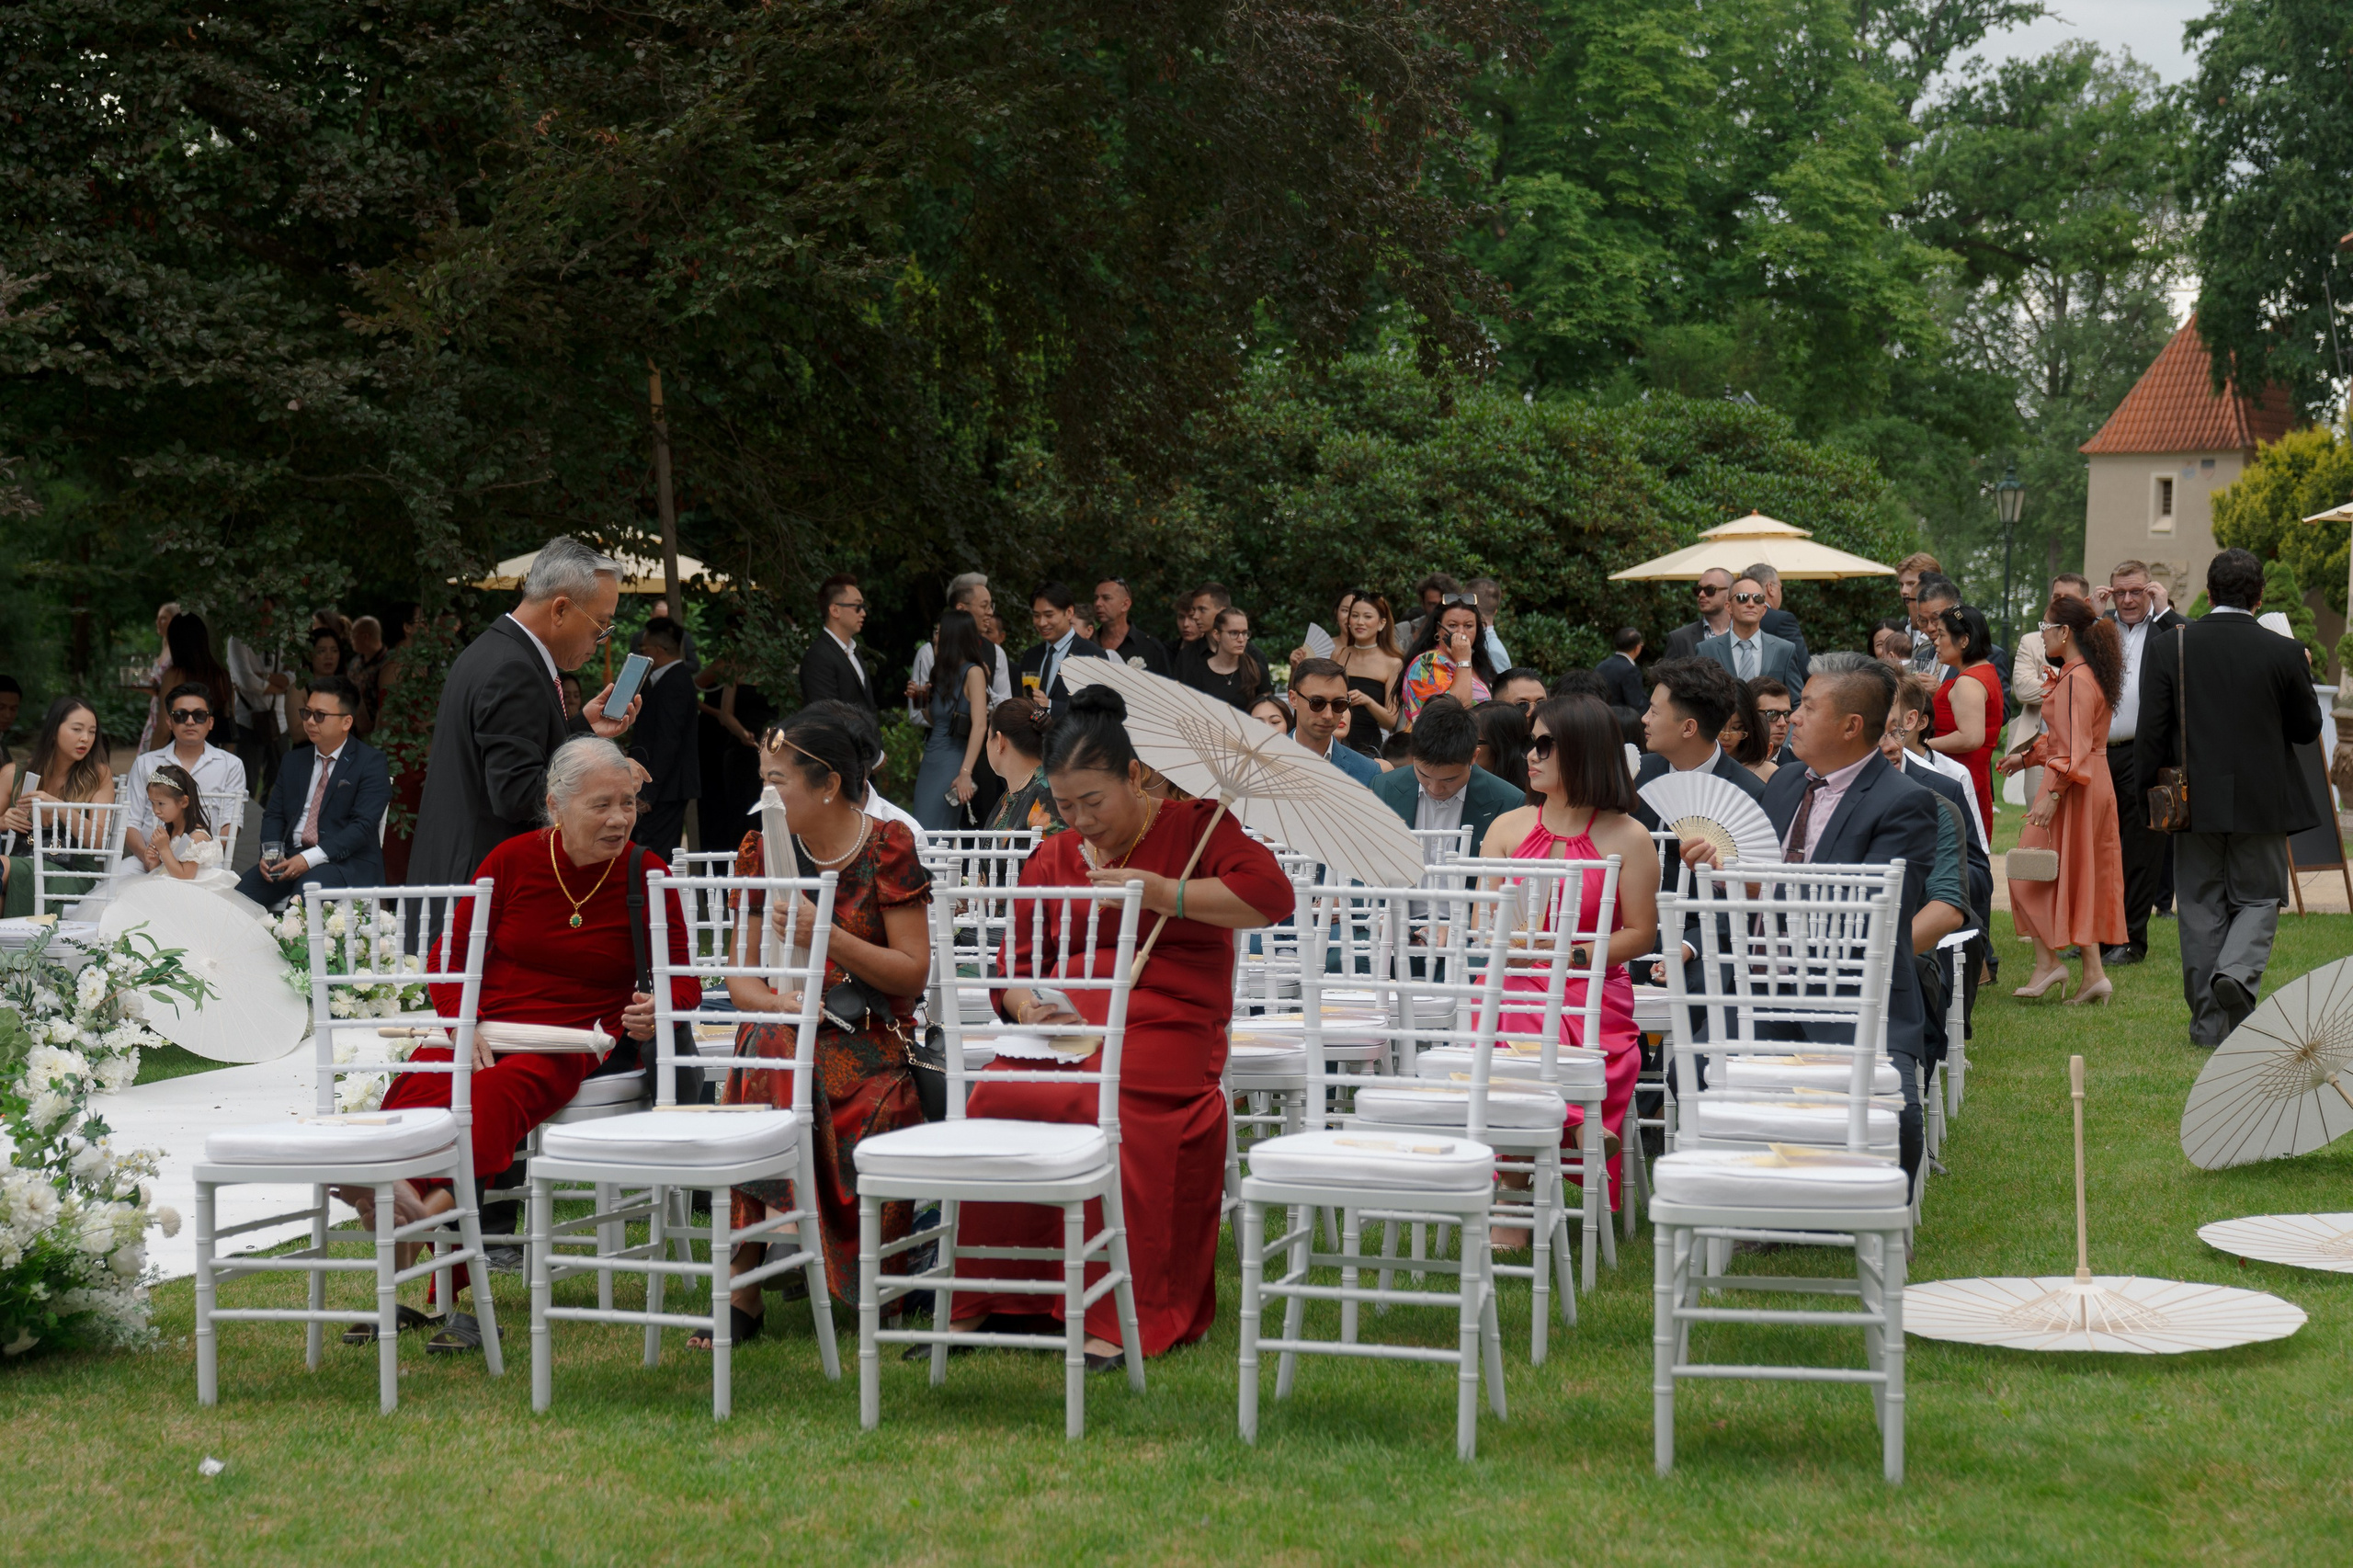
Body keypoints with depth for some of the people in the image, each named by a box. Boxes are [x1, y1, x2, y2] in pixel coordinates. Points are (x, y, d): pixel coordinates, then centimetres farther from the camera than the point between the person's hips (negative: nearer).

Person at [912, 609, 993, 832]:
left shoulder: (973, 672, -8)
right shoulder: (947, 673, 17)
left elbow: (979, 725, -18)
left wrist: (965, 773, -25)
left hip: (951, 763, -8)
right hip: (930, 763, 8)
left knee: (932, 833, -11)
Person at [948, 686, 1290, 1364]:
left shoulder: (1193, 826, 7)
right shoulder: (1051, 860, 21)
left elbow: (1271, 894, -8)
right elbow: (1017, 964, 17)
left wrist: (1159, 892, -10)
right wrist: (1027, 1002, -7)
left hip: (1165, 1025, -4)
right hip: (1064, 1027, 4)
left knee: (1110, 1109, -35)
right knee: (993, 1098, -27)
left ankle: (1114, 1320, -32)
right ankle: (977, 1303, -19)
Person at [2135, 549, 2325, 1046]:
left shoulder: (2167, 648, -4)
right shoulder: (2284, 653, -7)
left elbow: (2151, 733, -4)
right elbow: (2308, 729, 3)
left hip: (2195, 800, 1)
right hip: (2261, 801, -1)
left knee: (2200, 909, 9)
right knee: (2258, 898, 11)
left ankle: (2208, 1022, 10)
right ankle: (2238, 972, -17)